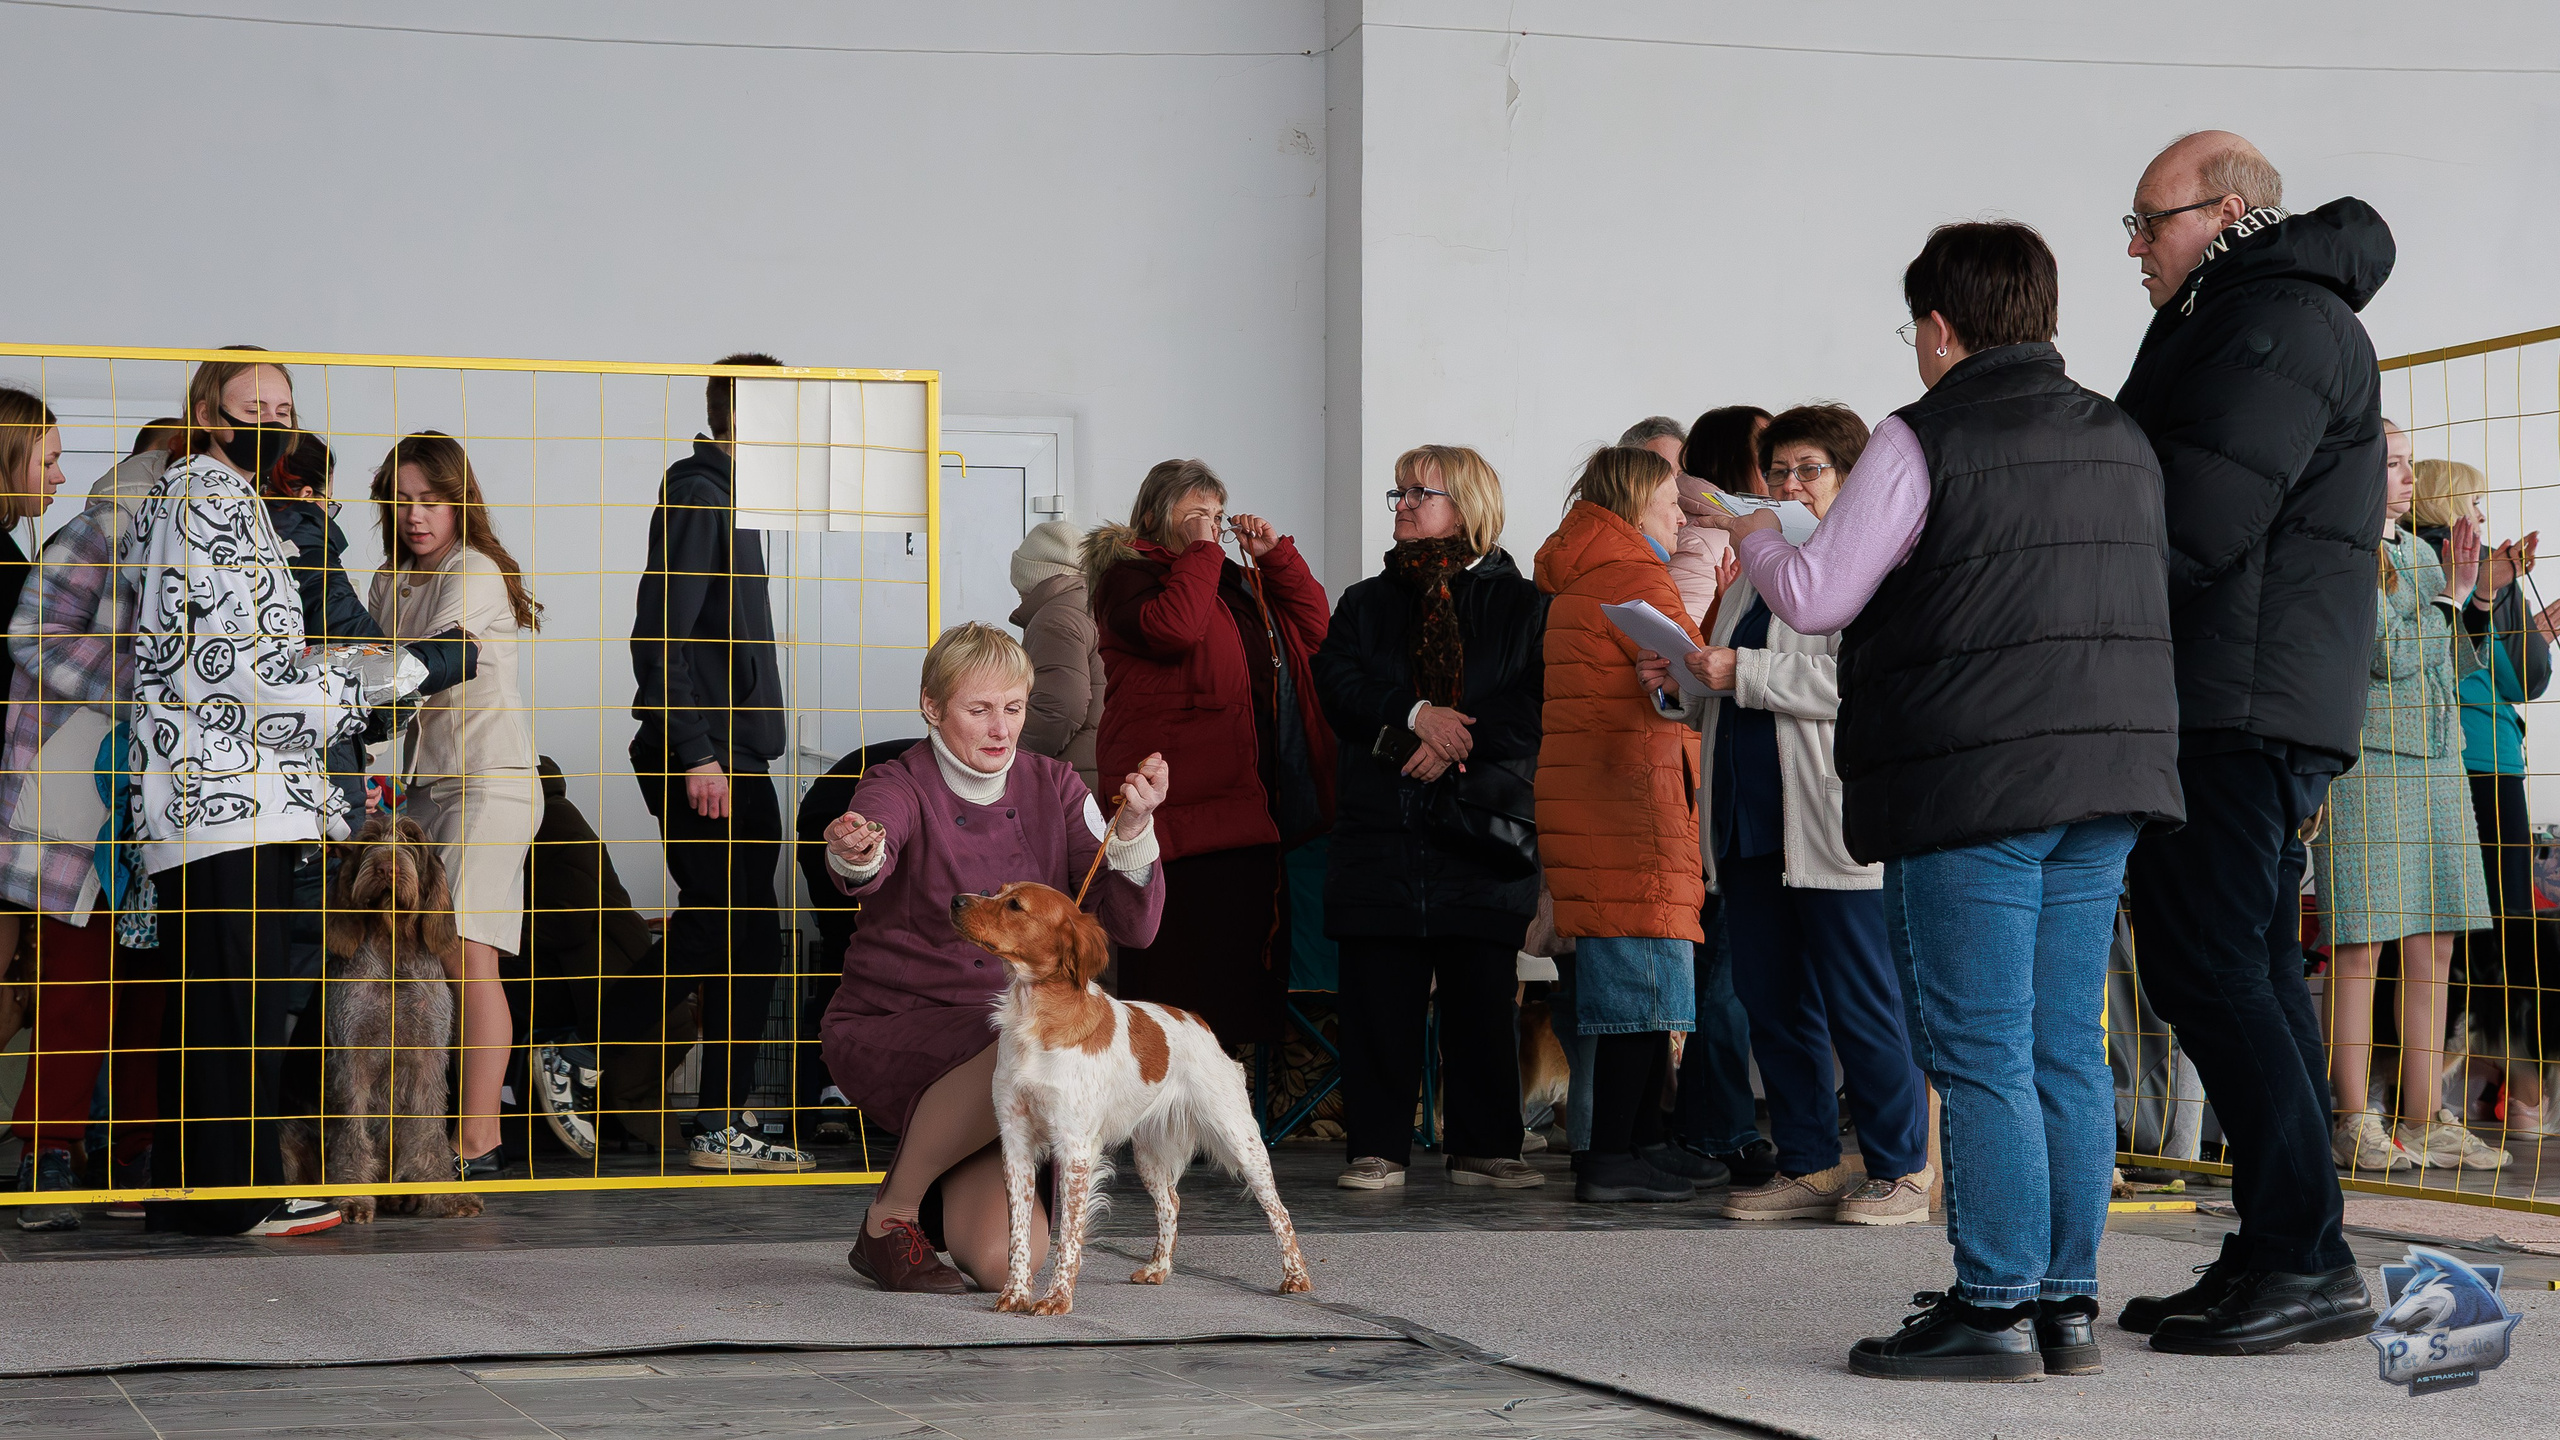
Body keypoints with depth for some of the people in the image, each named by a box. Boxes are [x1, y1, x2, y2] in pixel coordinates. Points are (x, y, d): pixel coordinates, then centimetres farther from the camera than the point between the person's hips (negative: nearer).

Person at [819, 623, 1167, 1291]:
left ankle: (956, 1185, 19)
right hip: (889, 1030, -4)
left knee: (1004, 1260, -19)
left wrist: (1132, 830, -24)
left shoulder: (1052, 788, 3)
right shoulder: (901, 788, -9)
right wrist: (857, 853, -59)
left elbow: (1132, 924, -5)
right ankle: (893, 1210, -11)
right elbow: (865, 871, -34)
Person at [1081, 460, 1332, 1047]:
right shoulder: (1128, 576, -1)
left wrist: (1276, 556, 10)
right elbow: (1172, 626, -22)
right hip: (1181, 806, -9)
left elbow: (1313, 628, 20)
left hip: (1248, 801, 9)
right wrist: (1200, 550, -11)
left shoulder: (1235, 580, 24)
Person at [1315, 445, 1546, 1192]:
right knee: (1378, 994, 0)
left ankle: (1484, 1147, 8)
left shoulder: (1519, 604, 8)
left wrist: (1455, 740, -15)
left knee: (1483, 993, -1)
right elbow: (1338, 687, 1)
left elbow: (1532, 702, -4)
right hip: (1380, 828, 2)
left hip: (1482, 823, -2)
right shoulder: (1366, 603, 17)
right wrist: (1415, 716, -14)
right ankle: (1376, 1149, 6)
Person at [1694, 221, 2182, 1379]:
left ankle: (1995, 1308, -4)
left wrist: (1755, 539, 12)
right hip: (2107, 770, 7)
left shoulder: (1923, 440, -8)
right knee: (2069, 1052, 9)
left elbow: (1817, 599, -8)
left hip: (1973, 785, -7)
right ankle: (2066, 1302, 11)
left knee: (1981, 1056, -4)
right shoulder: (2120, 442, 14)